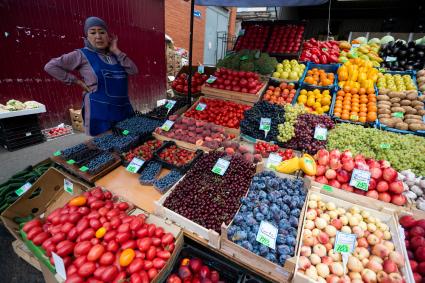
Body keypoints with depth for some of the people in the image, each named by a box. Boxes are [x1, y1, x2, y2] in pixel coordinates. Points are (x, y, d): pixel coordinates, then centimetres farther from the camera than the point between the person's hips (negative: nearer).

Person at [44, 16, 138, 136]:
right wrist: (76, 81, -5)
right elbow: (50, 66, 0)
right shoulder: (82, 55, -2)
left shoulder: (114, 55, 10)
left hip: (123, 109, 5)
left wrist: (117, 51, -3)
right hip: (99, 112, -4)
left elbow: (133, 71, -3)